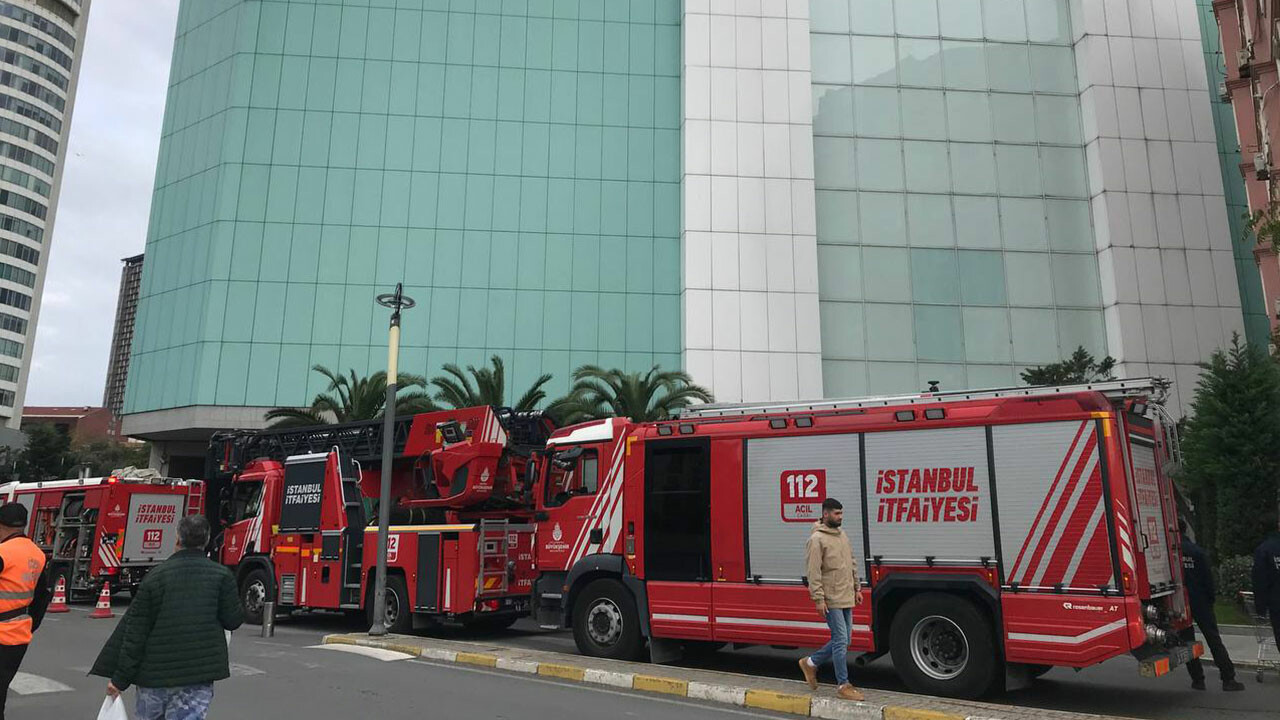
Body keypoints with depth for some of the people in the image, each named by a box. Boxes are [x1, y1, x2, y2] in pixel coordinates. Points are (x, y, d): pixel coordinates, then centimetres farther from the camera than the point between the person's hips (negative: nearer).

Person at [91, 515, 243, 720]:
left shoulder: (155, 576, -2)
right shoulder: (221, 575, -6)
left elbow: (135, 632, -2)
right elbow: (233, 620, -4)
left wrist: (120, 678, 4)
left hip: (153, 675, 2)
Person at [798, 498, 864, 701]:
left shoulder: (842, 535, 13)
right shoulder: (817, 539, -13)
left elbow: (852, 564, 21)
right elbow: (813, 572, -16)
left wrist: (857, 588, 16)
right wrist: (819, 599, -19)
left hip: (846, 599, 8)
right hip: (831, 600, -8)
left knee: (843, 641, 13)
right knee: (841, 641, -5)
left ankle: (811, 663, 28)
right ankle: (843, 686, 5)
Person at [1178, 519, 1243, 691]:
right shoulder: (1197, 551, -5)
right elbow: (1208, 578, -4)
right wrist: (1211, 598, 8)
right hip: (1200, 603, 1)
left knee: (1187, 641, 8)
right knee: (1214, 639, 7)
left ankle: (1197, 679, 9)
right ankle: (1228, 678, 6)